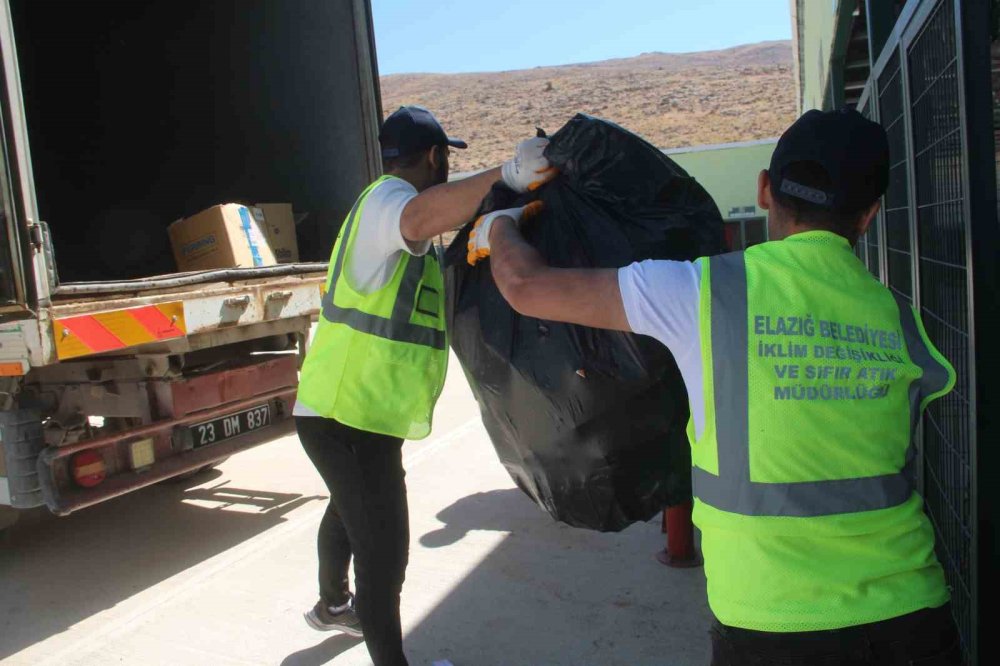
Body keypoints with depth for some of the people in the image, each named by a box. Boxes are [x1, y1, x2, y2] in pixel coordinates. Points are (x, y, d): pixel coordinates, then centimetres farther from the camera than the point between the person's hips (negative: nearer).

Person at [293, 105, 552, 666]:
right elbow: (421, 218, -43)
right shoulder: (385, 199, -19)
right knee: (384, 551, -2)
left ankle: (333, 606, 55)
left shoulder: (387, 203, 15)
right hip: (351, 419, -12)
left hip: (346, 410, 12)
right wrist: (506, 175, -55)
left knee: (350, 513, 31)